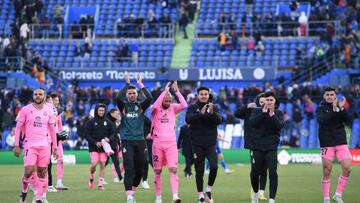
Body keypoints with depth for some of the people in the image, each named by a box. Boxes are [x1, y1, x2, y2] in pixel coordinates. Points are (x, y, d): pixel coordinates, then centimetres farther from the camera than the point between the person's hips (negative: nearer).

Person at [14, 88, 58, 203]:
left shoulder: (49, 111, 8)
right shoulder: (26, 110, 0)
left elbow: (52, 130, 15)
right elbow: (18, 128, 2)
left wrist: (55, 147, 13)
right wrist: (16, 145, -4)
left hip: (44, 145, 3)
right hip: (30, 145, -3)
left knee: (42, 173, 2)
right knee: (29, 170, -16)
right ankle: (24, 191, 10)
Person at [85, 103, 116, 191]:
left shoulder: (108, 122, 8)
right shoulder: (91, 122, 1)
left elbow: (113, 133, 10)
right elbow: (87, 135, -1)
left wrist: (109, 139, -12)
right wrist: (95, 142, -13)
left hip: (104, 147, 2)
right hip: (94, 147, -2)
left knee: (102, 164, -3)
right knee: (94, 164, -12)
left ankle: (100, 184, 2)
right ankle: (91, 177, 18)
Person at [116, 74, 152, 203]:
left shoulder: (141, 106, 9)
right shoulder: (124, 106, 5)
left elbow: (149, 98, -10)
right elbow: (118, 98, -16)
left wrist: (140, 84, -5)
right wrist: (127, 84, -11)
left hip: (140, 140, 3)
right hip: (127, 141, -3)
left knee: (139, 169, 6)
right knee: (129, 168, -12)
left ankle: (132, 192, 26)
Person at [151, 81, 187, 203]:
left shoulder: (173, 108, 5)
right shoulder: (155, 109, 0)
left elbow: (184, 105, -13)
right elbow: (155, 105, -24)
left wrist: (176, 91, -18)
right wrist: (165, 91, -25)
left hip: (171, 144, 1)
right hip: (157, 144, -1)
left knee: (173, 169, -11)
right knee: (157, 171, 6)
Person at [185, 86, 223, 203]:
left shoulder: (214, 108, 7)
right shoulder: (192, 108, 4)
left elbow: (219, 120, -8)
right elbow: (188, 119, -14)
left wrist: (211, 112, -26)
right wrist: (201, 113, -27)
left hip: (210, 144, 0)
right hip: (197, 144, 0)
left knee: (214, 166, -16)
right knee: (199, 170, 3)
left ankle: (209, 190, 4)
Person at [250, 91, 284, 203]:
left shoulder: (278, 113, 6)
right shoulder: (257, 111, 6)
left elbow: (280, 125, -11)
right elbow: (252, 122, -12)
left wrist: (272, 115, -20)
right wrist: (263, 113, -17)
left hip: (271, 147, -1)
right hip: (258, 147, 1)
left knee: (273, 173, -14)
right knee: (254, 173, 8)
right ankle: (256, 193, 34)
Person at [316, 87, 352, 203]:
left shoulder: (340, 106, 8)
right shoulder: (321, 108, -1)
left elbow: (348, 120, -5)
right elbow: (321, 120, -21)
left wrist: (342, 109, -19)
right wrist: (334, 110, -30)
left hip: (341, 143, 3)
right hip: (327, 144, -3)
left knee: (347, 168, -9)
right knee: (326, 173, -1)